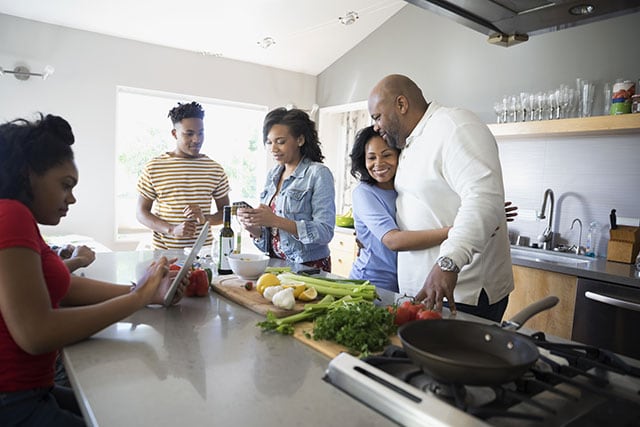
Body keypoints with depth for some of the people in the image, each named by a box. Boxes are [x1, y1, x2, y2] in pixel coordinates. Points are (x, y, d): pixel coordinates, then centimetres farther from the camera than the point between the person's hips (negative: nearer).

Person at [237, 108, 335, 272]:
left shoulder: (318, 174, -8)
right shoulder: (272, 175, 11)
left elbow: (325, 232, -15)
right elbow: (266, 233, 14)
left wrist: (276, 221, -22)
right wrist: (253, 227, -7)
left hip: (309, 267, -5)